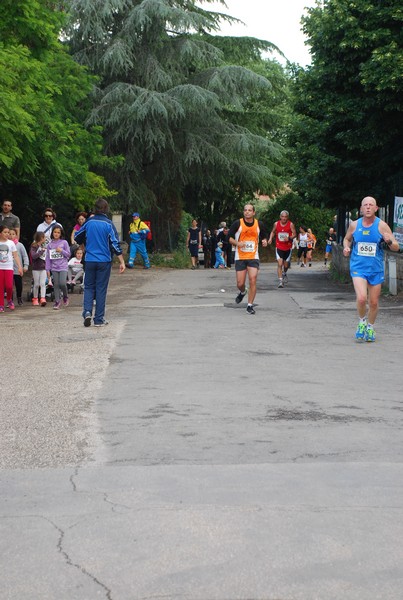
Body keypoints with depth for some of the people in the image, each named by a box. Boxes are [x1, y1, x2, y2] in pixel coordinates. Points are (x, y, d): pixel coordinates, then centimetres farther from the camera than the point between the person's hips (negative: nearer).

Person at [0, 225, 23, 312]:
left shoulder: (11, 243, 5)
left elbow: (16, 256, 4)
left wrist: (20, 267, -3)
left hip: (9, 267, 0)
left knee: (9, 286, -13)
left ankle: (9, 300, 14)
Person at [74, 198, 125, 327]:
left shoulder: (89, 222, 1)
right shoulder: (108, 224, -8)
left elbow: (77, 237, 12)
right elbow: (115, 244, -10)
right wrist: (122, 262, -7)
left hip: (90, 260, 2)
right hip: (104, 261, -2)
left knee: (89, 287, 13)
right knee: (101, 289, 5)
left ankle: (87, 311, -8)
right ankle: (99, 319, 7)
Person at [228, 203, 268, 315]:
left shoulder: (259, 224, 1)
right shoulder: (237, 223, -5)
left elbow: (264, 236, 16)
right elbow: (230, 238, 1)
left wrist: (264, 241, -7)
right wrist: (237, 243, -18)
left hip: (253, 257, 0)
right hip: (240, 257, 0)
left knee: (253, 280, -13)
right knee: (240, 284, 1)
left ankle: (250, 306, -2)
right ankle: (243, 292, 39)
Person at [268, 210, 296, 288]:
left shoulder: (291, 224, -5)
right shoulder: (276, 224, 0)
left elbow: (294, 234, -4)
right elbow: (273, 232, 15)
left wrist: (289, 238, -23)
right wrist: (270, 238, -4)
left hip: (288, 247, 0)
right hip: (279, 247, 0)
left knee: (286, 265, 12)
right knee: (280, 264, -14)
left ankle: (284, 274, 46)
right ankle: (280, 281, -14)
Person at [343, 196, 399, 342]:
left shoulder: (382, 226, -5)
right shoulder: (354, 225, 1)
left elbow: (396, 247, -4)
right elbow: (347, 239, 21)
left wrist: (389, 241, -26)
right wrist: (346, 247, -2)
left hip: (376, 269, 0)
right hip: (358, 267, 0)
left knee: (374, 302, 7)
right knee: (361, 298, -20)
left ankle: (370, 328, 32)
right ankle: (362, 322, 8)